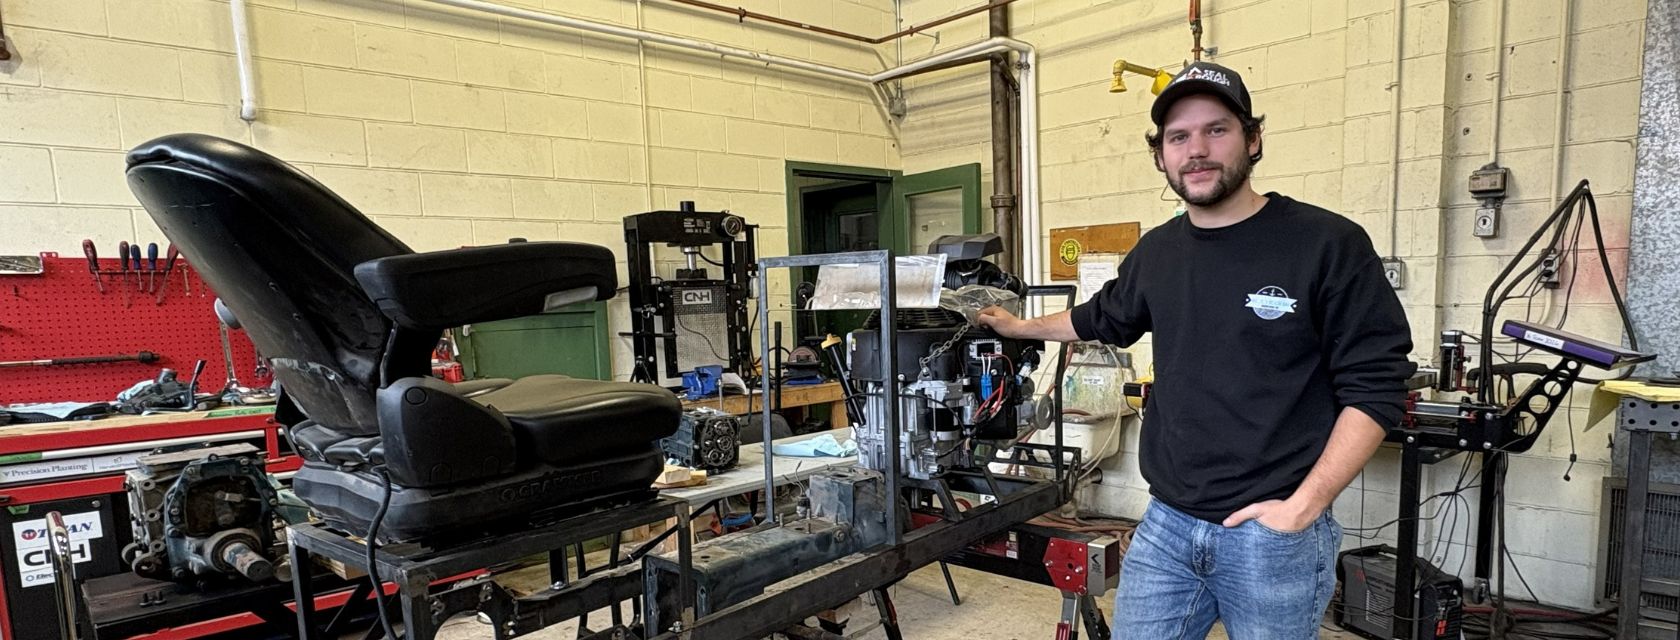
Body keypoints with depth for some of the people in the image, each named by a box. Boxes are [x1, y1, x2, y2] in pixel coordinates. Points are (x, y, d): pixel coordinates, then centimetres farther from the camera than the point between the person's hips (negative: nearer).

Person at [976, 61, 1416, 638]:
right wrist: (1020, 327, 35)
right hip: (1165, 526, 4)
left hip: (1275, 534, -4)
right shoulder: (1156, 253, 7)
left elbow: (1375, 387, -8)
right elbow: (1104, 318, 25)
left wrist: (1304, 505, -14)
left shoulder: (1330, 245, -8)